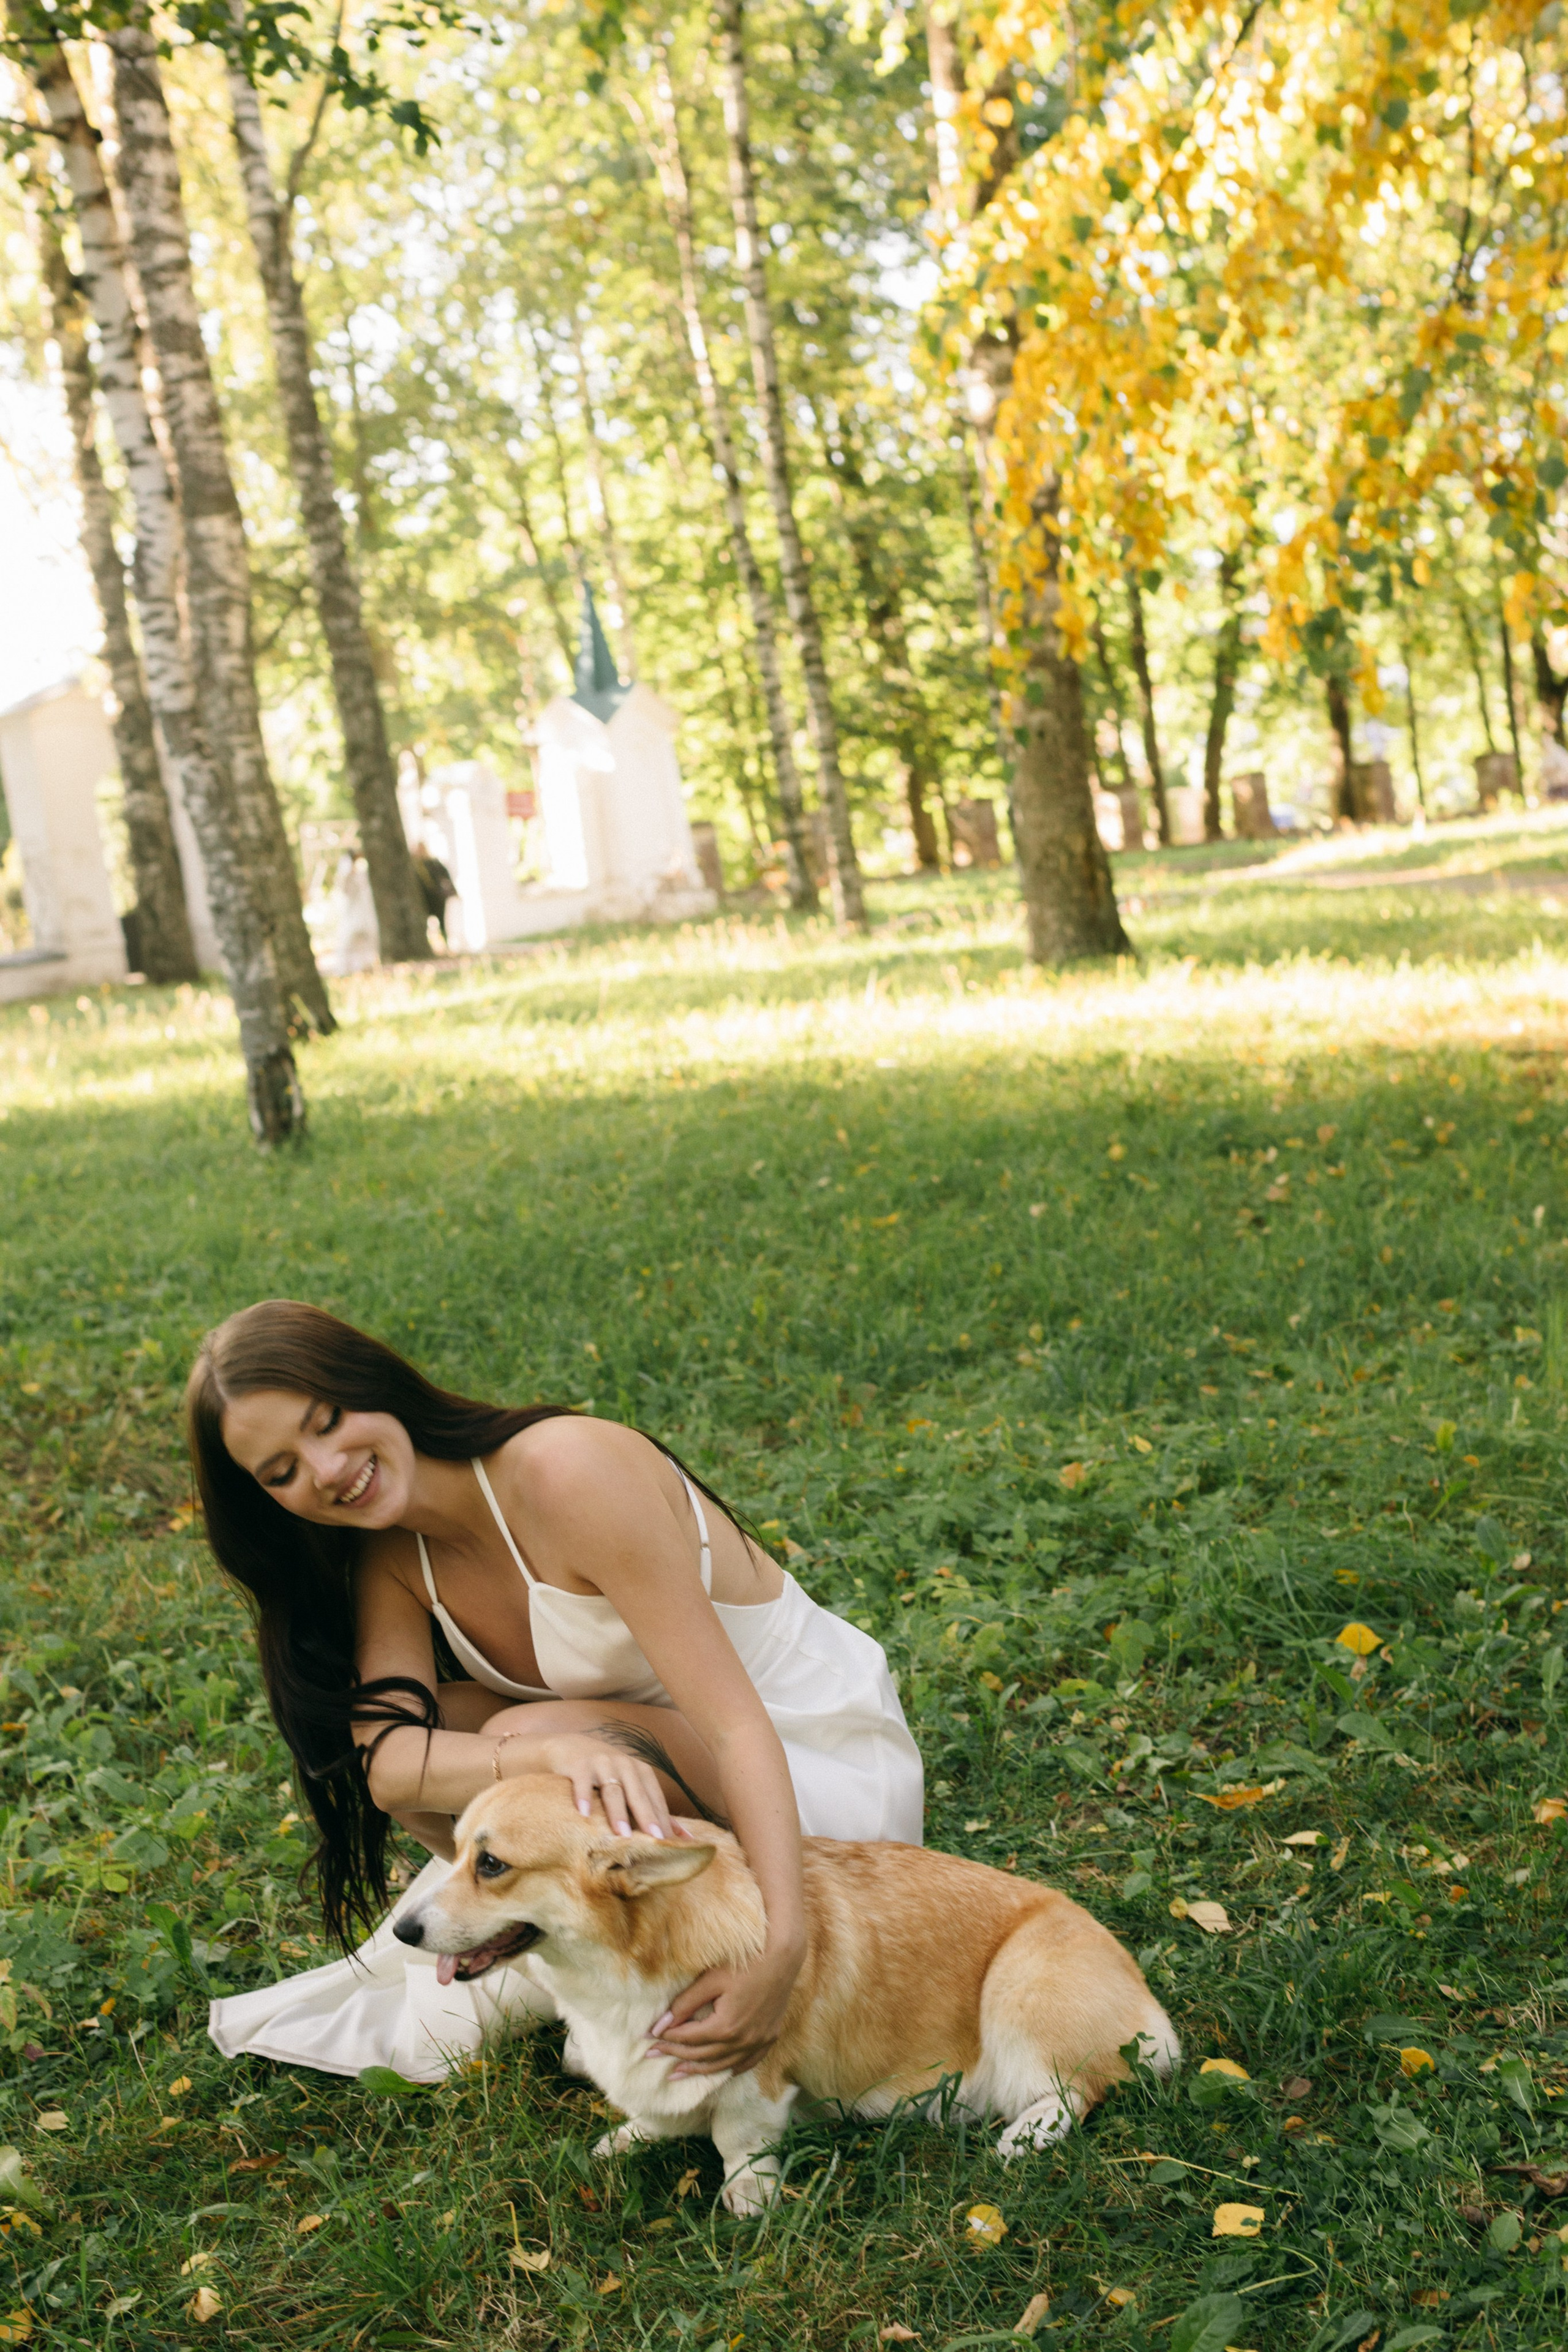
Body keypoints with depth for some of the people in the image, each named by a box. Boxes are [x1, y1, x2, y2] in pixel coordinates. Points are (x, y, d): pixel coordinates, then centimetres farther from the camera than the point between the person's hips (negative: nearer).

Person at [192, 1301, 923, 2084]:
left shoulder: (567, 1470, -27)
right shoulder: (390, 1556, -7)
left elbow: (735, 1722, -30)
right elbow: (388, 1767, -22)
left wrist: (779, 1949, -42)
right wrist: (556, 1754, -42)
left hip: (832, 1771, -6)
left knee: (521, 1739, -31)